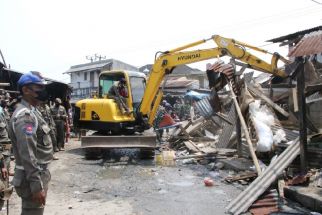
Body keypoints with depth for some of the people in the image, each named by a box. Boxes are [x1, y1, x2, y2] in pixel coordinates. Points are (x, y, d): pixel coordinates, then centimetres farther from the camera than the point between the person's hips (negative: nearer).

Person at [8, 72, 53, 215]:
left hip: (39, 173, 10)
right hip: (32, 177, -10)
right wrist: (37, 186, -26)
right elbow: (27, 156, -26)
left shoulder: (32, 111, 11)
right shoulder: (25, 116, -21)